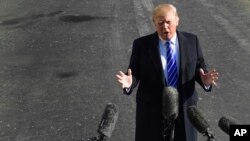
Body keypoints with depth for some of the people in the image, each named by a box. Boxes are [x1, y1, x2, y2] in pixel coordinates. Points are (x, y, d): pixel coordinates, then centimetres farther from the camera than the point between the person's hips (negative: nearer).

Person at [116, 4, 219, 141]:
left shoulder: (191, 41, -1)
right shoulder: (142, 45, -6)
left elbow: (200, 68, 2)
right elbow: (135, 73, -6)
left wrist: (205, 79, -20)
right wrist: (129, 82, -28)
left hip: (184, 108, 2)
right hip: (152, 110, -2)